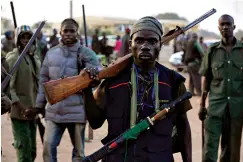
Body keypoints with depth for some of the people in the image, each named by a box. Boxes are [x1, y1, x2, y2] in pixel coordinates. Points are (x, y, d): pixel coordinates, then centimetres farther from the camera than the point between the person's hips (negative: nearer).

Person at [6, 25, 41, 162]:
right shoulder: (13, 58, -11)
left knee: (32, 151, 14)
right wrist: (19, 106, -23)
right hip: (19, 112, -8)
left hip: (32, 111, 8)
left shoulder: (35, 57, 12)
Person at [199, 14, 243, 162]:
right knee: (209, 147, -6)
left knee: (231, 149, 9)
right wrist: (202, 104, 5)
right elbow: (206, 79, 8)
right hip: (215, 106, 0)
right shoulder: (212, 50, 4)